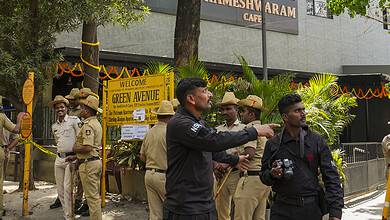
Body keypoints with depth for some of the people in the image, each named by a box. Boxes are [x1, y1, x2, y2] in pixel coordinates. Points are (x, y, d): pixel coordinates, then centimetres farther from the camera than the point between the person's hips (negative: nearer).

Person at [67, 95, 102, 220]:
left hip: (88, 164, -11)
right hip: (96, 160, 11)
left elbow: (87, 148, -26)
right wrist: (75, 157, 19)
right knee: (95, 196, 16)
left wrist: (74, 149, -7)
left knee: (91, 197, -4)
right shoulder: (96, 123, 17)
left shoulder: (88, 125, -16)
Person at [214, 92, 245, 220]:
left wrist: (227, 164, -16)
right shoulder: (217, 130, 15)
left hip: (236, 173, -4)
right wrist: (215, 166, -7)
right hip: (220, 175, 5)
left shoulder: (244, 128, 0)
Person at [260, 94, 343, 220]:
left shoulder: (317, 141, -1)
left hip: (311, 208, 0)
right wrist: (272, 175, -14)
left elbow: (331, 177, -4)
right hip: (282, 209, 0)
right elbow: (264, 176, 8)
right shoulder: (273, 144, 0)